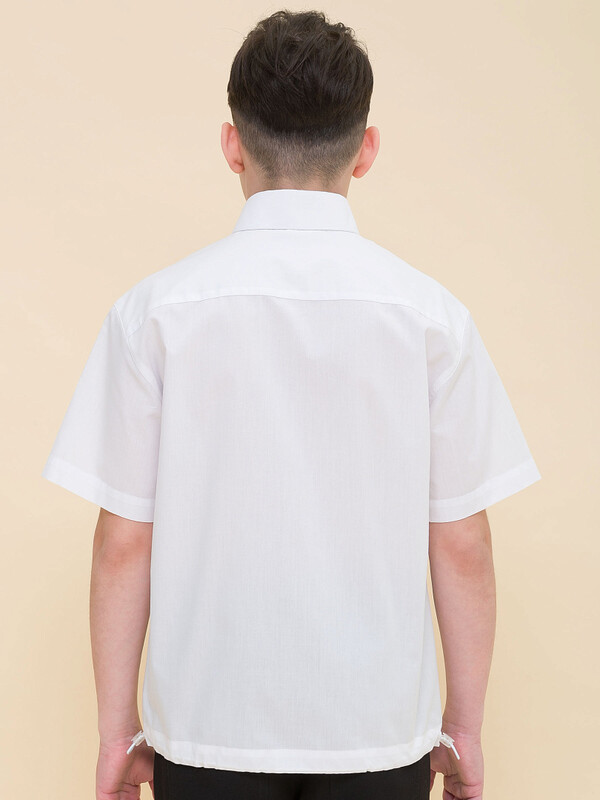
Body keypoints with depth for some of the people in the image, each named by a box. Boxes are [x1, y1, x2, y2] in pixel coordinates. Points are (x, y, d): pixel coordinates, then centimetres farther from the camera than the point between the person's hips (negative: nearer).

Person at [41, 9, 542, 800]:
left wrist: (118, 723, 6)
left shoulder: (156, 309, -6)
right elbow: (461, 544, -3)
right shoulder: (430, 312, -5)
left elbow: (125, 541, -5)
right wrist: (464, 726, 8)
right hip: (379, 722, 1)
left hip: (207, 724, 0)